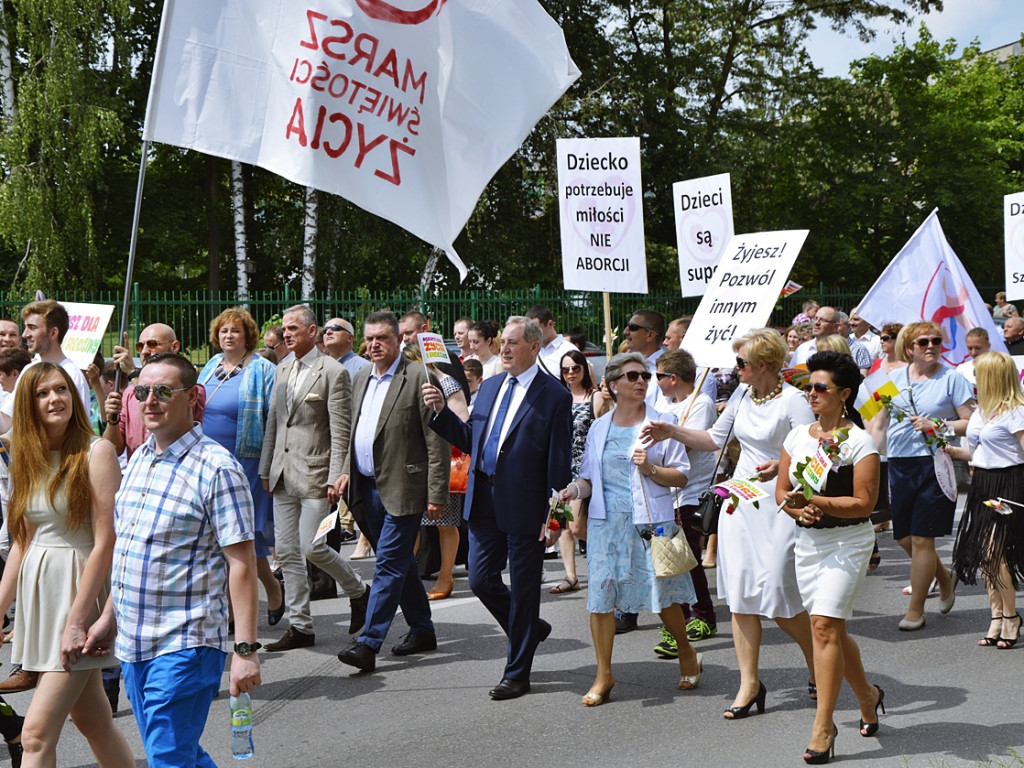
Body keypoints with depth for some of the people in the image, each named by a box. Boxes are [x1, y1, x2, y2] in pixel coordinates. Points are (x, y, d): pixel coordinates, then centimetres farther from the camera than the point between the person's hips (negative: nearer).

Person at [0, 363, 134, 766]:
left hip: (80, 589, -6)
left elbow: (106, 542, -15)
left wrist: (76, 621, -17)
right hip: (37, 592, 7)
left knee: (36, 733, -9)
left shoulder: (95, 452, -10)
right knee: (92, 720, 14)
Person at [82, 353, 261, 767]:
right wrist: (110, 616, 19)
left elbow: (241, 562, -16)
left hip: (185, 644, -8)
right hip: (132, 642, 8)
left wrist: (245, 649, -19)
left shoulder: (216, 468, -14)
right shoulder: (138, 460, 10)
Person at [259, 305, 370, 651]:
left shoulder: (333, 372, -8)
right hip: (283, 476, 7)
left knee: (312, 546, -10)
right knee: (287, 552, 6)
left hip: (314, 474, -7)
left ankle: (358, 592, 16)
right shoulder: (282, 370, 14)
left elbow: (340, 431, -11)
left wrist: (335, 478, -17)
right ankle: (300, 626, 14)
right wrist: (265, 470, 14)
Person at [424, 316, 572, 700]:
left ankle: (517, 674, 17)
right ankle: (531, 629, 34)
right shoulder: (489, 386, 12)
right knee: (481, 580, 9)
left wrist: (556, 511, -13)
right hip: (484, 501, 6)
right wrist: (441, 410, 2)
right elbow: (469, 440, 16)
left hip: (525, 505, -6)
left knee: (523, 589, 5)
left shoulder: (555, 396, -7)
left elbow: (559, 459, -9)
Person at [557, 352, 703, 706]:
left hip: (651, 520, -3)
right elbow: (589, 476, 17)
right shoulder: (599, 428, 12)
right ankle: (604, 676, 10)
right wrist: (576, 489, -5)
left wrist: (650, 469, -16)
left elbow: (681, 476, 1)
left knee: (661, 592, 3)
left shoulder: (661, 423, 2)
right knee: (600, 593, -2)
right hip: (607, 520, 3)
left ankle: (687, 653, 31)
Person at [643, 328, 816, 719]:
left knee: (778, 596, -4)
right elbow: (715, 439, 19)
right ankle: (749, 683, 14)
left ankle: (818, 667, 22)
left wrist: (781, 467, -31)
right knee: (740, 591, 5)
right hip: (740, 501, 7)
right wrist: (673, 431, 9)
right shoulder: (741, 395, 10)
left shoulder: (793, 401, -11)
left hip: (778, 506, -6)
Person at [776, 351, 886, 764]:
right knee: (832, 629, 13)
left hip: (848, 542, -6)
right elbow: (782, 491, 10)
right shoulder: (797, 436, 9)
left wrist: (817, 501, -22)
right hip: (807, 541, 6)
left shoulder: (859, 441, -8)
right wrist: (798, 509, -11)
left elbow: (864, 502, -14)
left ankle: (823, 724, -9)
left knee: (824, 625, -15)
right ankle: (867, 694, 37)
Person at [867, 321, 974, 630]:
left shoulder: (951, 378, -2)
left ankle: (915, 610, 11)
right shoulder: (894, 378, 10)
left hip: (934, 465, -5)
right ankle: (944, 578, 37)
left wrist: (937, 426, -16)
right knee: (905, 538, 9)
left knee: (921, 538, -3)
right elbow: (878, 425, 12)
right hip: (899, 465, 5)